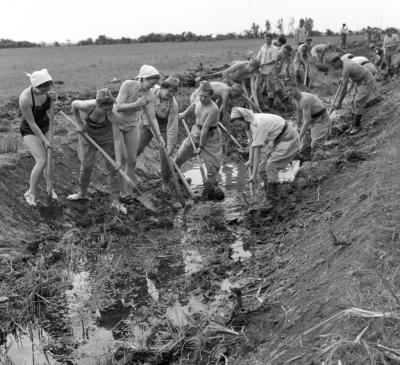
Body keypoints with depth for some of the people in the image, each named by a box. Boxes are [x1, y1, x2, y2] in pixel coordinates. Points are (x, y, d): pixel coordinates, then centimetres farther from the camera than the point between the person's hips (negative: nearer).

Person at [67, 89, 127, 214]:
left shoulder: (112, 116, -35)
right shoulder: (88, 106, -33)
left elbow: (117, 138, -33)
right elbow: (73, 104, -9)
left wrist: (118, 160, -35)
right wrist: (79, 123, -5)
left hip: (106, 136, -1)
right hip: (88, 134, 1)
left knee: (112, 167, -4)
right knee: (86, 165, 6)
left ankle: (115, 201, 3)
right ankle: (82, 193, 30)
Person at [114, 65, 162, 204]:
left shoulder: (150, 95, -13)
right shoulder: (128, 85, -24)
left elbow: (152, 117, -14)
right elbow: (118, 107, -28)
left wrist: (159, 135, -25)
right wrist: (136, 104, -38)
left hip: (131, 126, 4)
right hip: (116, 123, -4)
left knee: (132, 161, 5)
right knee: (123, 158, -10)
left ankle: (131, 191, 18)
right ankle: (123, 194, -2)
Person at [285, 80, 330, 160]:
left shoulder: (305, 99, -31)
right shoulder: (296, 98, -2)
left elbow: (306, 121, -33)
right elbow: (299, 112, 18)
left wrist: (299, 137, -34)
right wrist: (298, 125, 32)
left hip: (321, 120, -9)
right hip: (311, 120, 9)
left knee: (316, 145, -21)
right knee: (304, 147, 7)